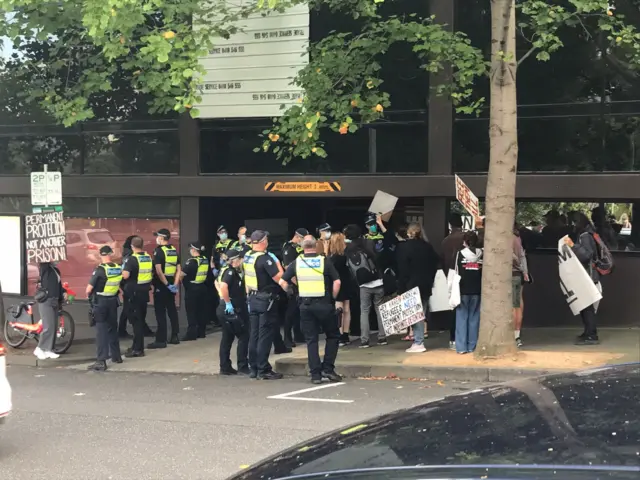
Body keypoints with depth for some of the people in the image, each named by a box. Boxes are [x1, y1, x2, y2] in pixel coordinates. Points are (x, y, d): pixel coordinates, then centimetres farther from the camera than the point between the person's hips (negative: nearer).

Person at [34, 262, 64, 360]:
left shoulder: (56, 270, 15)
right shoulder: (45, 268, -6)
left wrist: (63, 293, 11)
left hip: (55, 302, 8)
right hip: (46, 302, -8)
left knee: (54, 327, 7)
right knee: (49, 327, -12)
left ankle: (48, 350, 13)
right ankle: (39, 349, 0)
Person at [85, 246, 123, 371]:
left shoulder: (100, 270, -17)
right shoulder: (119, 268, -1)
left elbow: (89, 289, -15)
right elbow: (119, 284, 5)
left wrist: (89, 295, 5)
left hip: (100, 302, -5)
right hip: (113, 301, 5)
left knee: (101, 330, -4)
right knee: (113, 328, 19)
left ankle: (101, 361, -8)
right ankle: (116, 356, 29)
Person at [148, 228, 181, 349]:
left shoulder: (159, 250, -13)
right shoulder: (174, 250, 10)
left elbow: (158, 271, -22)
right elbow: (179, 270, 9)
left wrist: (166, 284, -17)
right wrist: (175, 285, 5)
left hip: (161, 285, -7)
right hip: (171, 284, 7)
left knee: (160, 312, -5)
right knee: (172, 309, 15)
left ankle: (161, 340, -5)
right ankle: (174, 336, 20)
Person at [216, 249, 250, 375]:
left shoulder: (229, 271, 13)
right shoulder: (230, 271, -16)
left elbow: (217, 283, 27)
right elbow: (223, 286, -31)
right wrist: (228, 303, -25)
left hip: (227, 311, 10)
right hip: (231, 310, -10)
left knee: (227, 338, 12)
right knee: (243, 336, -3)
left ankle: (225, 367, 15)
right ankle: (242, 366, -1)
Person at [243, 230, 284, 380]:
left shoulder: (247, 257, 7)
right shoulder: (265, 258, -18)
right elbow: (279, 278, -19)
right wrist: (277, 263, -6)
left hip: (253, 299, 8)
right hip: (266, 300, -8)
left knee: (254, 334, 12)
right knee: (265, 335, -4)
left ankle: (254, 368, 17)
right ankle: (263, 370, -2)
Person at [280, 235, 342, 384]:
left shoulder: (296, 262, 3)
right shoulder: (324, 261, -4)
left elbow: (282, 282, 3)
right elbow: (337, 282, -9)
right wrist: (333, 298, 3)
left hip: (305, 305, 2)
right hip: (323, 304, -2)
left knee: (311, 340, 8)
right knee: (333, 336, 13)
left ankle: (315, 374, 5)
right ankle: (328, 368, 5)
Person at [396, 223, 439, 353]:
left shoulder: (404, 247, -8)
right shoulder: (428, 246, 7)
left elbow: (402, 270, -10)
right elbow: (435, 264, 10)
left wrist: (401, 289, -8)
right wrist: (430, 281, 16)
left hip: (412, 286, -5)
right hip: (425, 285, 5)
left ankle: (418, 343, -6)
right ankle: (419, 341, 12)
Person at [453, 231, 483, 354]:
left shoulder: (460, 254, -5)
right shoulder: (481, 255, 2)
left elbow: (457, 274, -6)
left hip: (463, 290, -2)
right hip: (477, 290, 2)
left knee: (462, 318, 3)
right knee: (474, 318, 7)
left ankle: (461, 346, 0)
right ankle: (472, 346, 7)